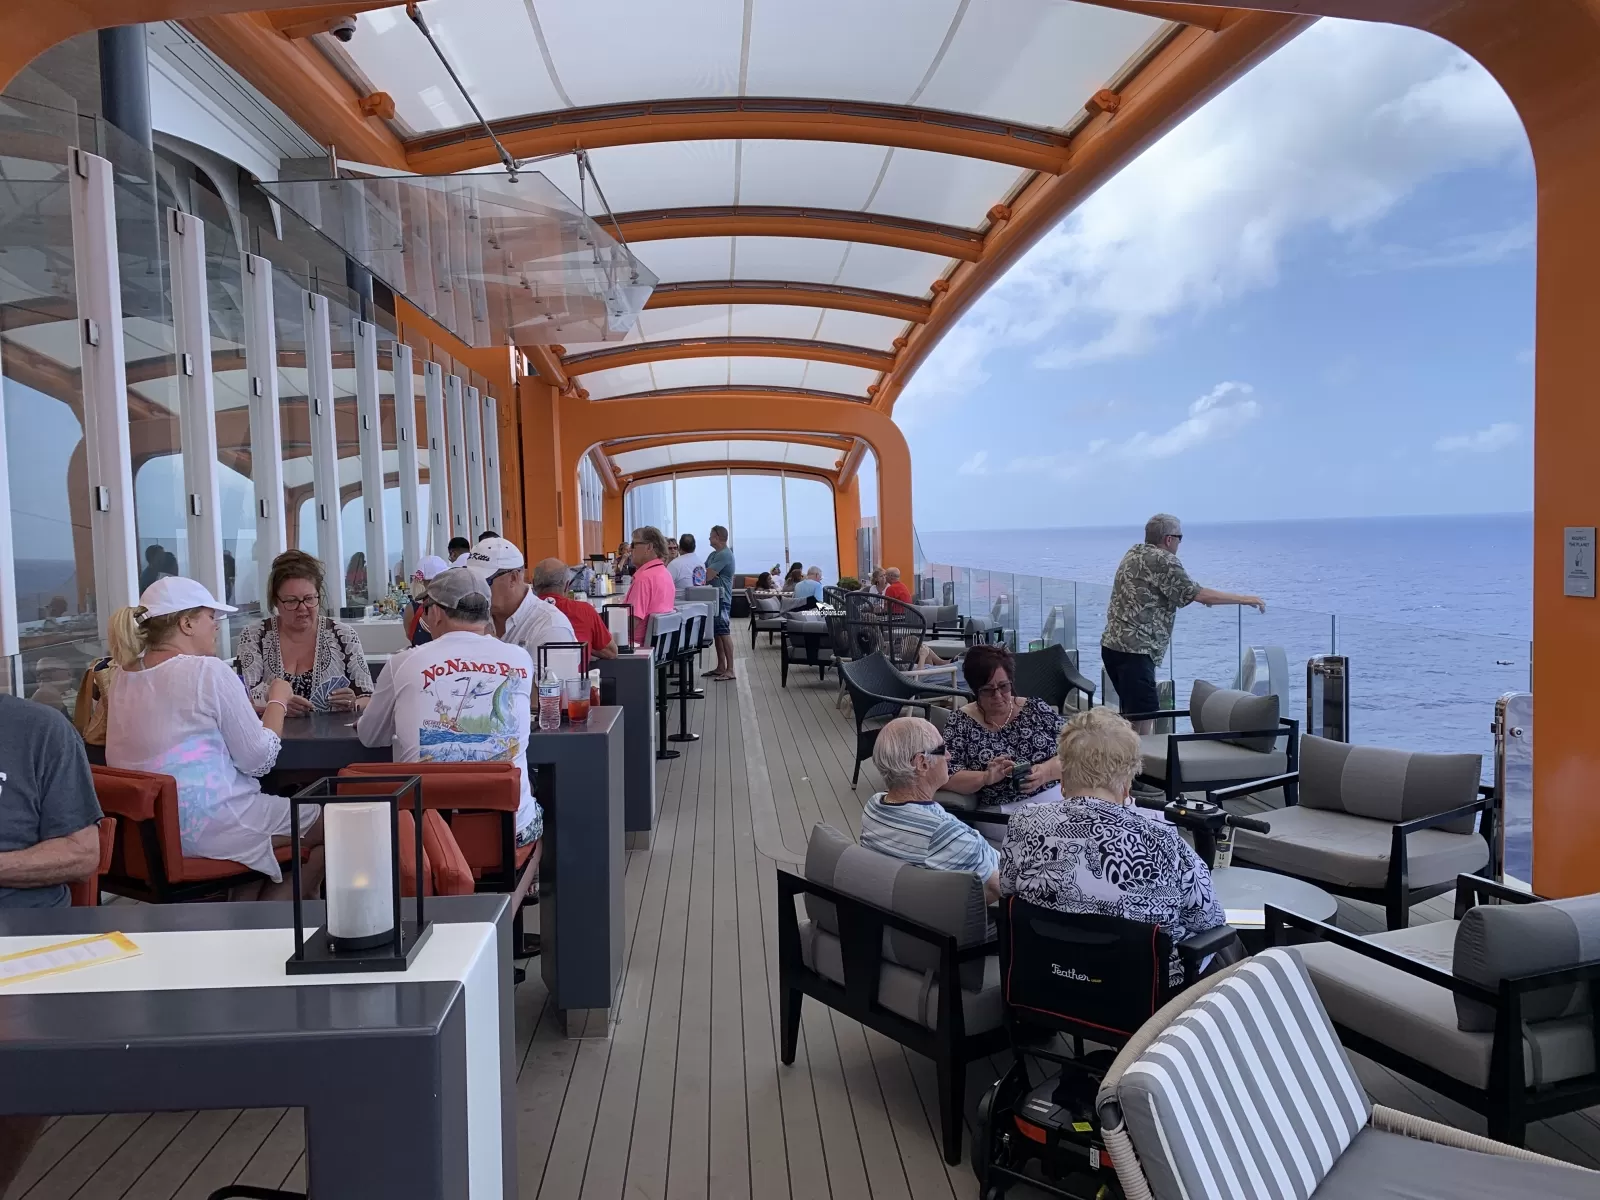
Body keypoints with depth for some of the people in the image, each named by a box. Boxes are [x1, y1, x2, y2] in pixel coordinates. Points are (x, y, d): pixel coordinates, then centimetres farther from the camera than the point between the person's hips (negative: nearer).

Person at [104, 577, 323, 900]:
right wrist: (278, 701, 5)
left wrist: (260, 706, 18)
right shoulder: (208, 671, -15)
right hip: (206, 827, -8)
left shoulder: (125, 673, 8)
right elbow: (259, 761, -10)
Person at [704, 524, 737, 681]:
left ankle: (730, 670, -11)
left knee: (724, 633, -11)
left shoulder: (724, 555, -15)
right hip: (714, 598, 10)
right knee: (716, 633, 11)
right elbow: (704, 572, 12)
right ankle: (721, 667, 17)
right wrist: (710, 574, -9)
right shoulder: (714, 554, 17)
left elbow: (706, 576, -19)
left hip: (721, 598, -10)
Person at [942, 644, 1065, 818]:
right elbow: (947, 777, -3)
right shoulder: (961, 722, 5)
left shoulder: (1037, 709, 10)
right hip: (1003, 814, -1)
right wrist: (986, 777, -21)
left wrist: (1046, 771, -15)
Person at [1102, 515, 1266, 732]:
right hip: (1134, 650, -9)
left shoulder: (1134, 553, 16)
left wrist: (1199, 595, 33)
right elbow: (1198, 594, -13)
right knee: (1145, 714, -9)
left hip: (1113, 644, 9)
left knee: (1132, 711, 15)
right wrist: (1245, 599, -5)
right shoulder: (1163, 560, -10)